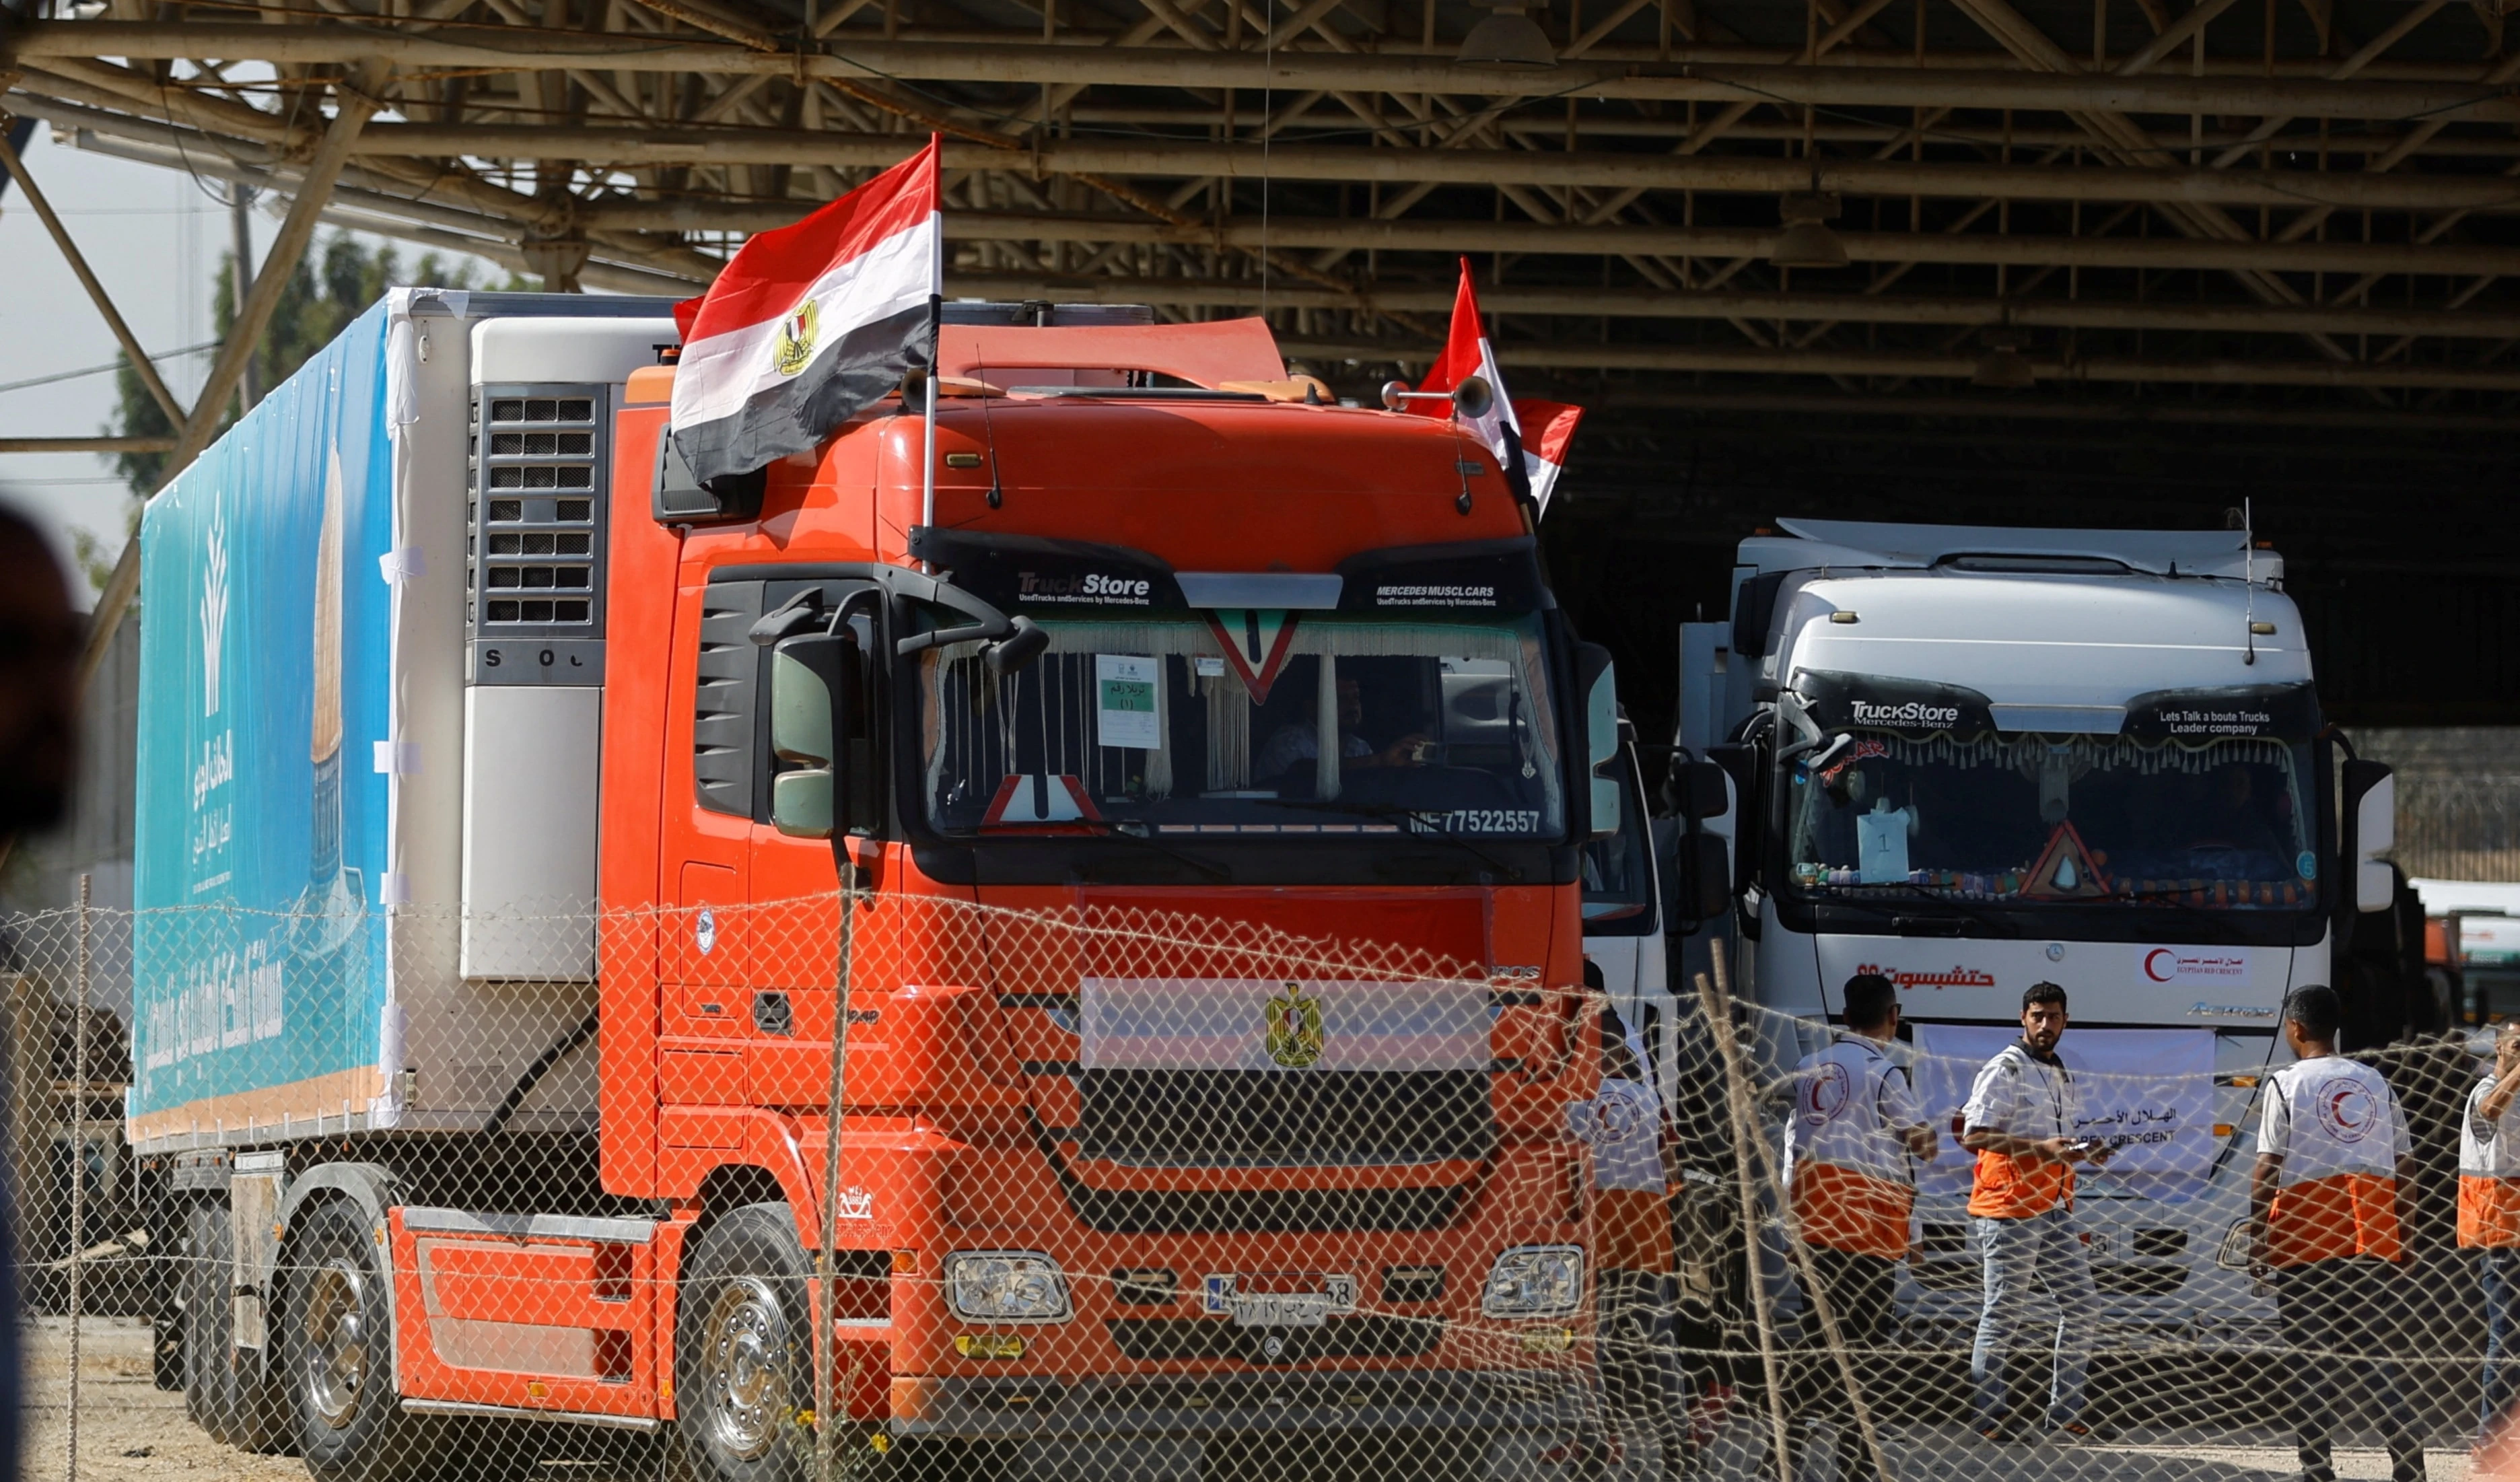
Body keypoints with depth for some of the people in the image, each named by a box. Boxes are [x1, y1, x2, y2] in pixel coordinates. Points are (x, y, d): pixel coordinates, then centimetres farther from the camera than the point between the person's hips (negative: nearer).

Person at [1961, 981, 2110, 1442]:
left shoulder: (2062, 1076, 18)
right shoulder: (2004, 1070, -8)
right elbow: (1974, 1136, -17)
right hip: (2009, 1208, -8)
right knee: (2003, 1313, -4)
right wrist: (2042, 1148, -23)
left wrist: (2081, 1152, 5)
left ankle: (2064, 1410, 14)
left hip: (2054, 1212, 8)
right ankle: (1989, 1414, 1)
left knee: (2082, 1306, 8)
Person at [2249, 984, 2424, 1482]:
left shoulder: (2287, 1084, -5)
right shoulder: (2375, 1083, 10)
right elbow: (2404, 1166, 10)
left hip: (2306, 1236, -4)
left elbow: (2268, 1169, -9)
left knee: (2310, 1353, 1)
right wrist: (2402, 1233, 18)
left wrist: (2255, 1235, -3)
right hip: (2373, 1237, 4)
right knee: (2372, 1348, 9)